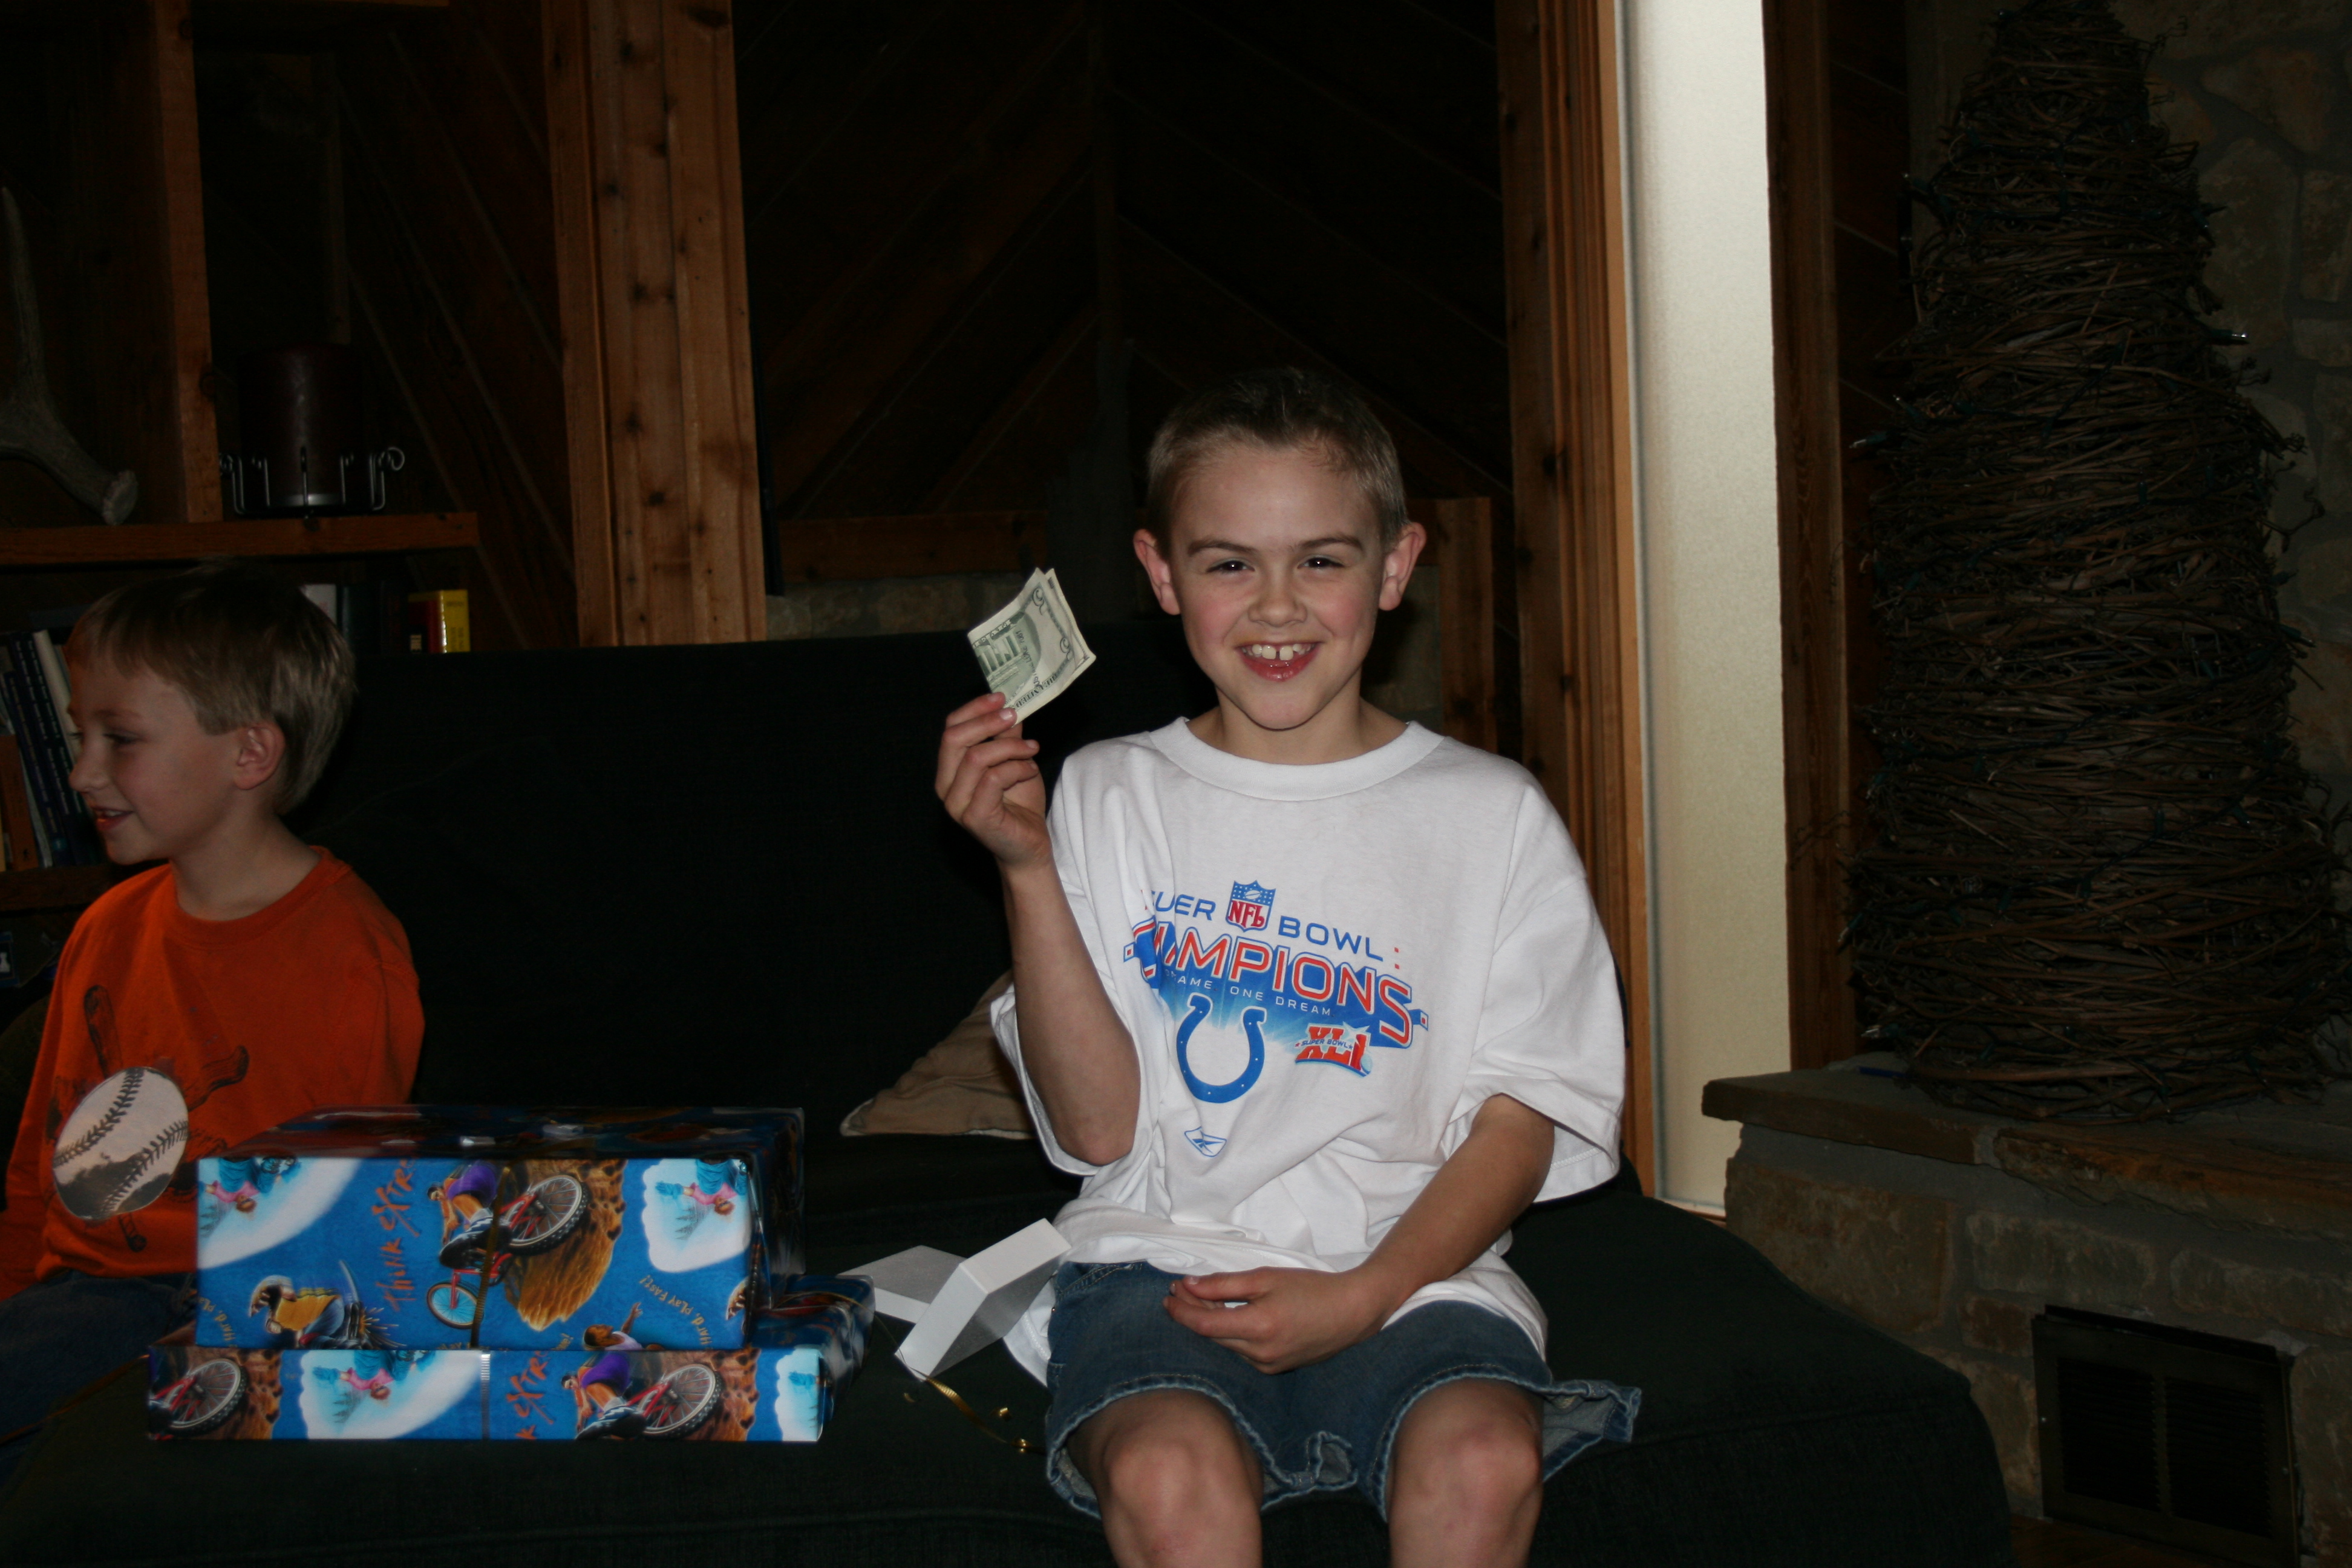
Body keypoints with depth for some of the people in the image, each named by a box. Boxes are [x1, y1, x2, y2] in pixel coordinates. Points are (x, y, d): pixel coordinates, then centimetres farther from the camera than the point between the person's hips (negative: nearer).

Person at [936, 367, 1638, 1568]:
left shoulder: (1492, 816, 8)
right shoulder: (1108, 796, 9)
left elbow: (1519, 1120, 4)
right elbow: (1097, 1130, 2)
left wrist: (1361, 1296, -11)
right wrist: (1027, 872, -8)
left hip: (1414, 1266, 1)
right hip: (1161, 1257, 0)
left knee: (1481, 1462, -31)